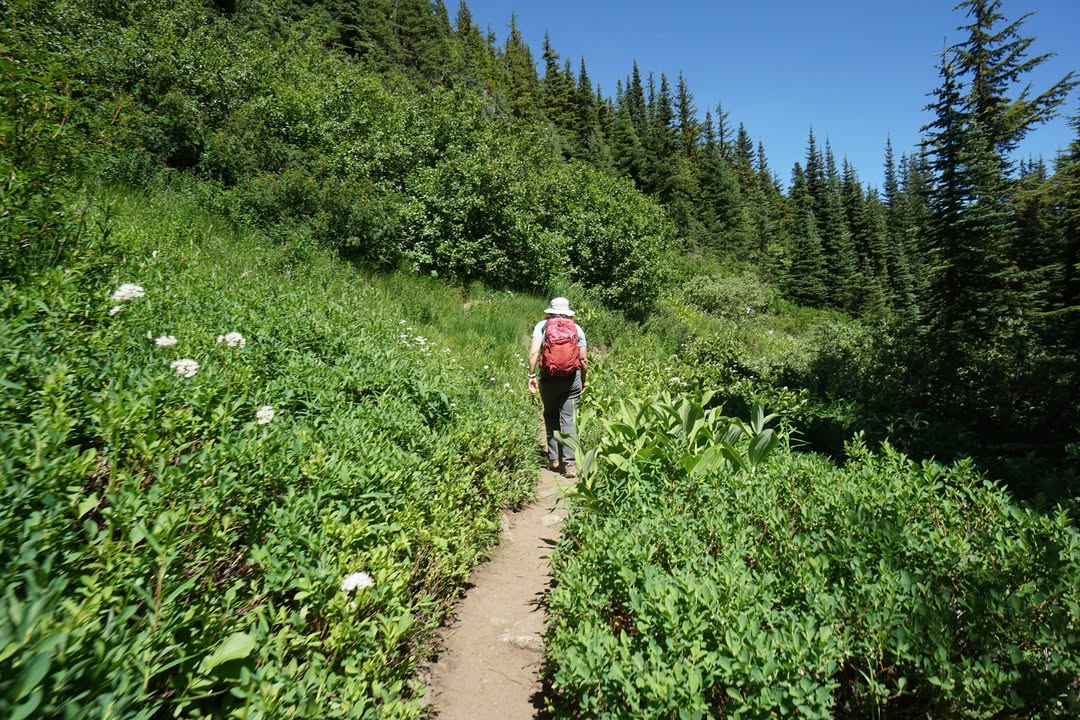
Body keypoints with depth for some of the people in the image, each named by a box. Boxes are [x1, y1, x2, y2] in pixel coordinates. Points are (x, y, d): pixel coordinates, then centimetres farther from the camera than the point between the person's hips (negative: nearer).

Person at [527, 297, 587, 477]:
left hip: (548, 378, 0)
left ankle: (553, 458, 19)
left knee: (551, 417, 17)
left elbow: (534, 352, -9)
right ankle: (570, 464, 1)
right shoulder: (577, 328, 6)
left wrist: (531, 376, -4)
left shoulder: (542, 325, 2)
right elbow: (583, 359, 5)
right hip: (572, 380, 1)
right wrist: (583, 381, 17)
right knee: (569, 419, 3)